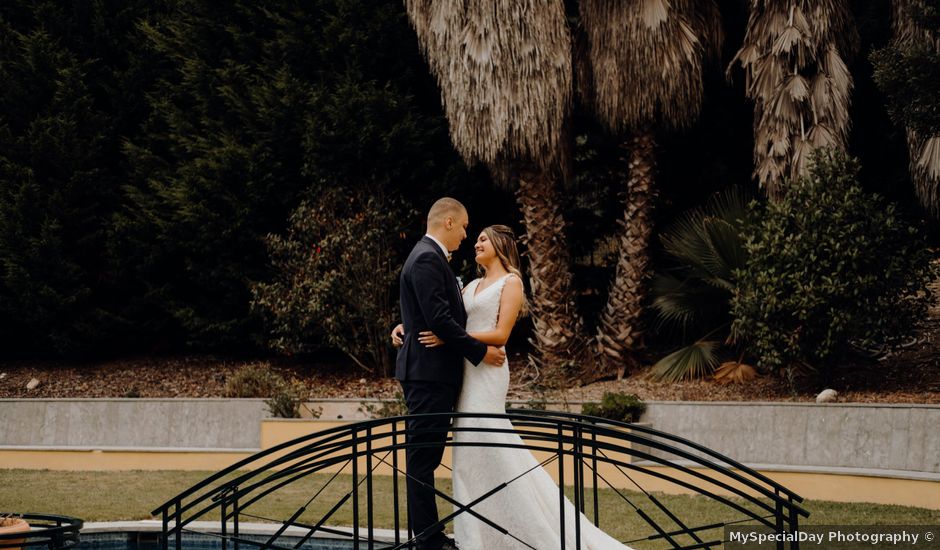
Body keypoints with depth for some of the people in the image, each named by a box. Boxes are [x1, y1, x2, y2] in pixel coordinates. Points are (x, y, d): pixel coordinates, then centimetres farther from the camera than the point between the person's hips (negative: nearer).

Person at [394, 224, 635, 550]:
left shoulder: (511, 282, -2)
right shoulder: (473, 286, 20)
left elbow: (500, 334, -12)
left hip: (486, 372, -8)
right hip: (468, 372, 8)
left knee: (480, 450, -10)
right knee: (472, 454, 6)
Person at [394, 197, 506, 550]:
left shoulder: (430, 257, 19)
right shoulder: (427, 259, -14)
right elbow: (439, 319, -20)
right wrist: (479, 351, -15)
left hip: (433, 374, 10)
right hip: (428, 372, -10)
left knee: (426, 457, 12)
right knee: (423, 457, -7)